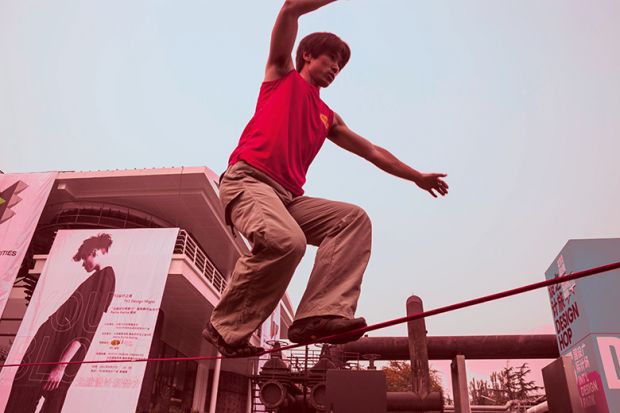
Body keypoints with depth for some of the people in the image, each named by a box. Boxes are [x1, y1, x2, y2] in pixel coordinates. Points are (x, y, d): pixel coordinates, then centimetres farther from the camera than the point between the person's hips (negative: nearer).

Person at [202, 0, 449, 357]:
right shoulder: (282, 76, 17)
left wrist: (417, 177, 34)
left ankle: (322, 312, -26)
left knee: (353, 218, -13)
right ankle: (226, 328, -15)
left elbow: (373, 152, 33)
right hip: (247, 181, -6)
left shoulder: (328, 118, 29)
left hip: (289, 198, 6)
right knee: (287, 240, -33)